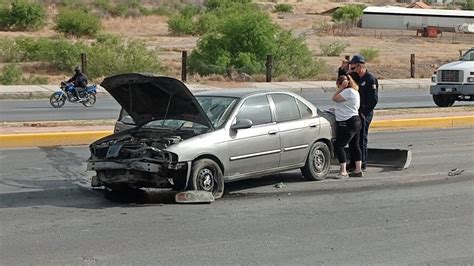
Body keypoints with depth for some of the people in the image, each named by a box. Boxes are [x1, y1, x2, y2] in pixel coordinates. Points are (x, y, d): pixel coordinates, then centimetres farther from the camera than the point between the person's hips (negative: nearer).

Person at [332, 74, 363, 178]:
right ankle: (358, 170, 18)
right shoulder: (354, 91, 16)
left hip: (347, 123, -11)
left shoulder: (349, 91, -16)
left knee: (338, 146, -10)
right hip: (355, 120, 11)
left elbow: (334, 98, -17)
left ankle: (343, 171, -13)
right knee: (354, 146, 14)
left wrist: (341, 88, -12)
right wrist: (342, 88, 18)